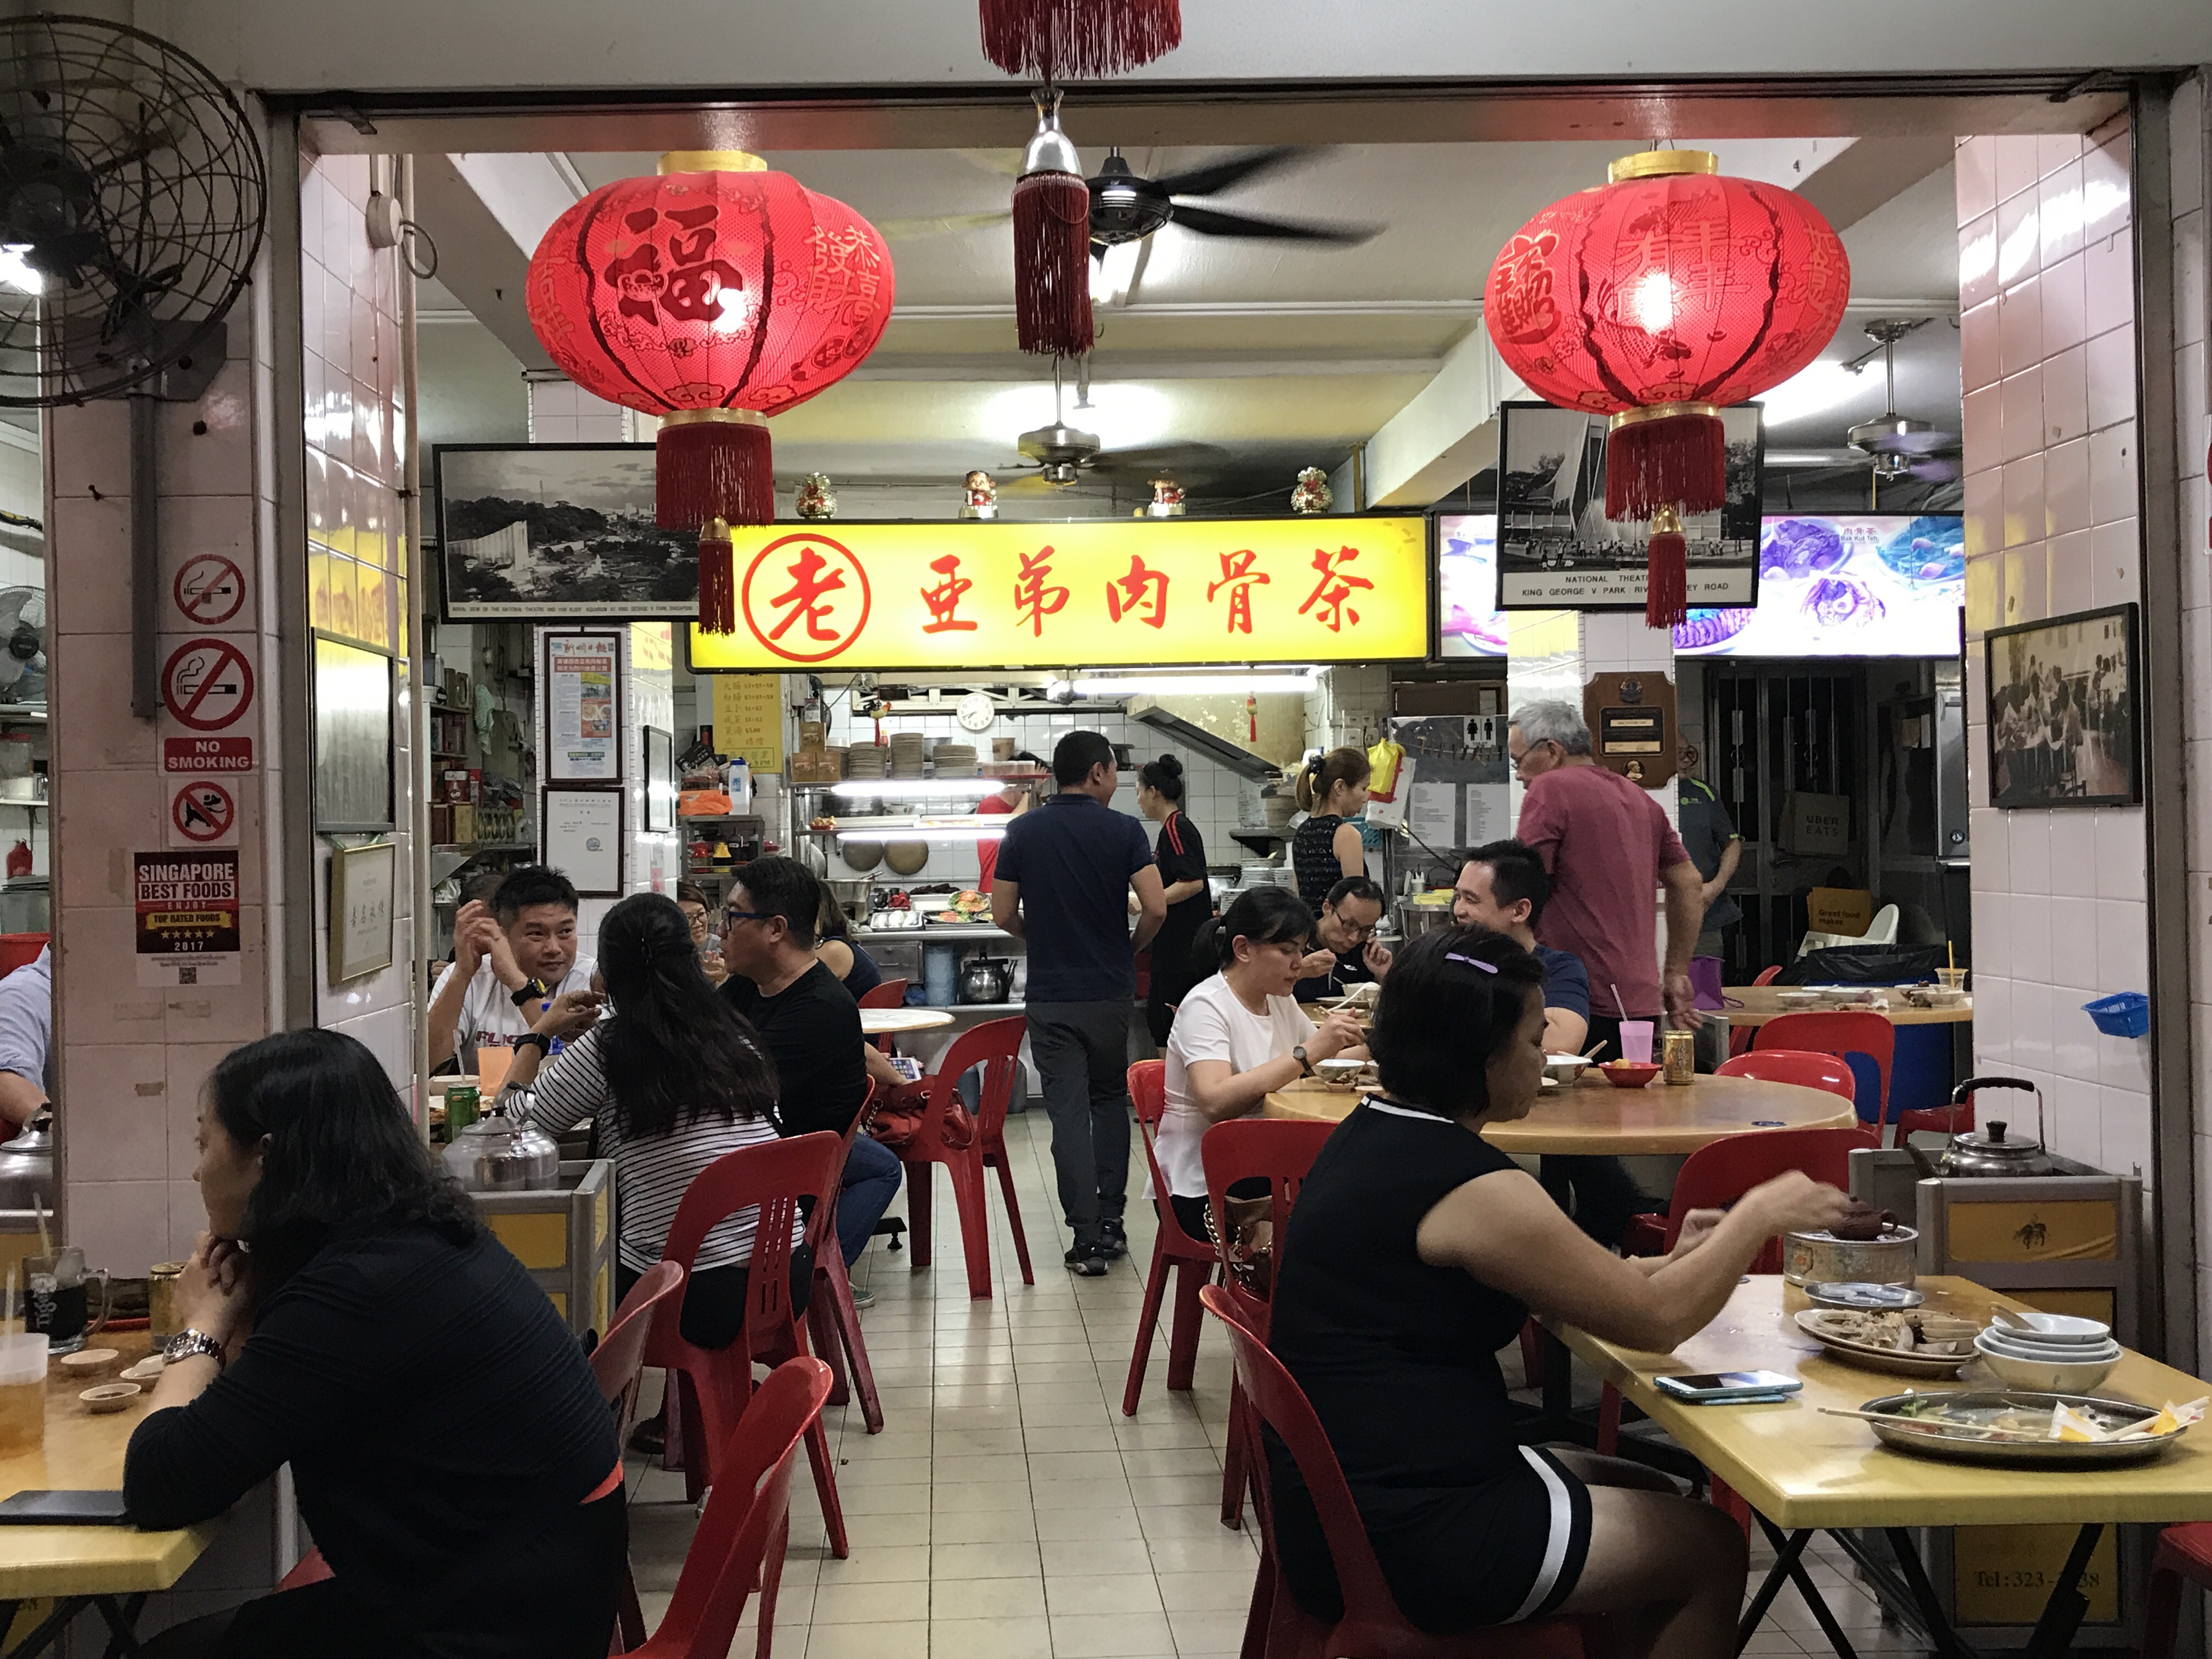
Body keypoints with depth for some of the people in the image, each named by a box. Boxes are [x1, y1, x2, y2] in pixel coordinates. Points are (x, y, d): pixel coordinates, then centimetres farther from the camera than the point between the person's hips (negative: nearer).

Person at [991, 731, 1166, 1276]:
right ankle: (1111, 1221, 17)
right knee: (1110, 1101, 18)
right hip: (1110, 990, 0)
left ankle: (1087, 1237, -2)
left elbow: (1003, 914, 1)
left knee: (1068, 1112, 1)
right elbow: (1156, 908, -13)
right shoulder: (1123, 830, -6)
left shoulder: (1022, 832, -1)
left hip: (1051, 995, 0)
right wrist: (1130, 947, 7)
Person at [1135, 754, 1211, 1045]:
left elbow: (1193, 883, -24)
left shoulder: (1175, 829, -15)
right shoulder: (1175, 827, 16)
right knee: (1156, 1016, 14)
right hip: (1175, 948, 10)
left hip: (1182, 952, -10)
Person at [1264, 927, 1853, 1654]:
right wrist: (1761, 1215, -1)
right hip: (1403, 1543, -10)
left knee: (1656, 1499, 22)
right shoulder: (1472, 1187, -22)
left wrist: (1673, 1261, 12)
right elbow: (1657, 1320, -14)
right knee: (1711, 1548, 6)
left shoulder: (1370, 1133, 7)